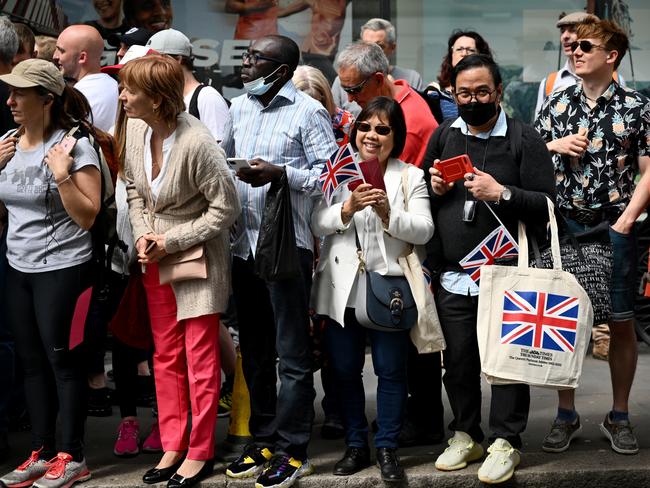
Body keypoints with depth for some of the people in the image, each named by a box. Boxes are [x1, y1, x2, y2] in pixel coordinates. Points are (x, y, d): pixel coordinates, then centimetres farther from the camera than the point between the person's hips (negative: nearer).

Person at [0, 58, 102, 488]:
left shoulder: (74, 145, -13)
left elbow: (88, 216, -14)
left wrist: (62, 175, -24)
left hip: (62, 270, -7)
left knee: (63, 361, 1)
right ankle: (41, 453, 22)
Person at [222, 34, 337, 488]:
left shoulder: (308, 111, -6)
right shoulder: (238, 108, 15)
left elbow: (329, 173, -12)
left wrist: (279, 173, -20)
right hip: (244, 242, 7)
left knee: (292, 353, -1)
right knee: (254, 349, 14)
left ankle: (292, 451, 6)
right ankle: (263, 440, 25)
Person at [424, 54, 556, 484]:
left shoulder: (525, 140, -2)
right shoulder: (443, 137, 12)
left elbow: (547, 206, -8)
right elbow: (421, 198, 23)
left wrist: (501, 193, -20)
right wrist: (433, 187, 1)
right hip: (452, 278, 4)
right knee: (458, 361, 10)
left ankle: (505, 441, 11)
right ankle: (466, 436, 24)